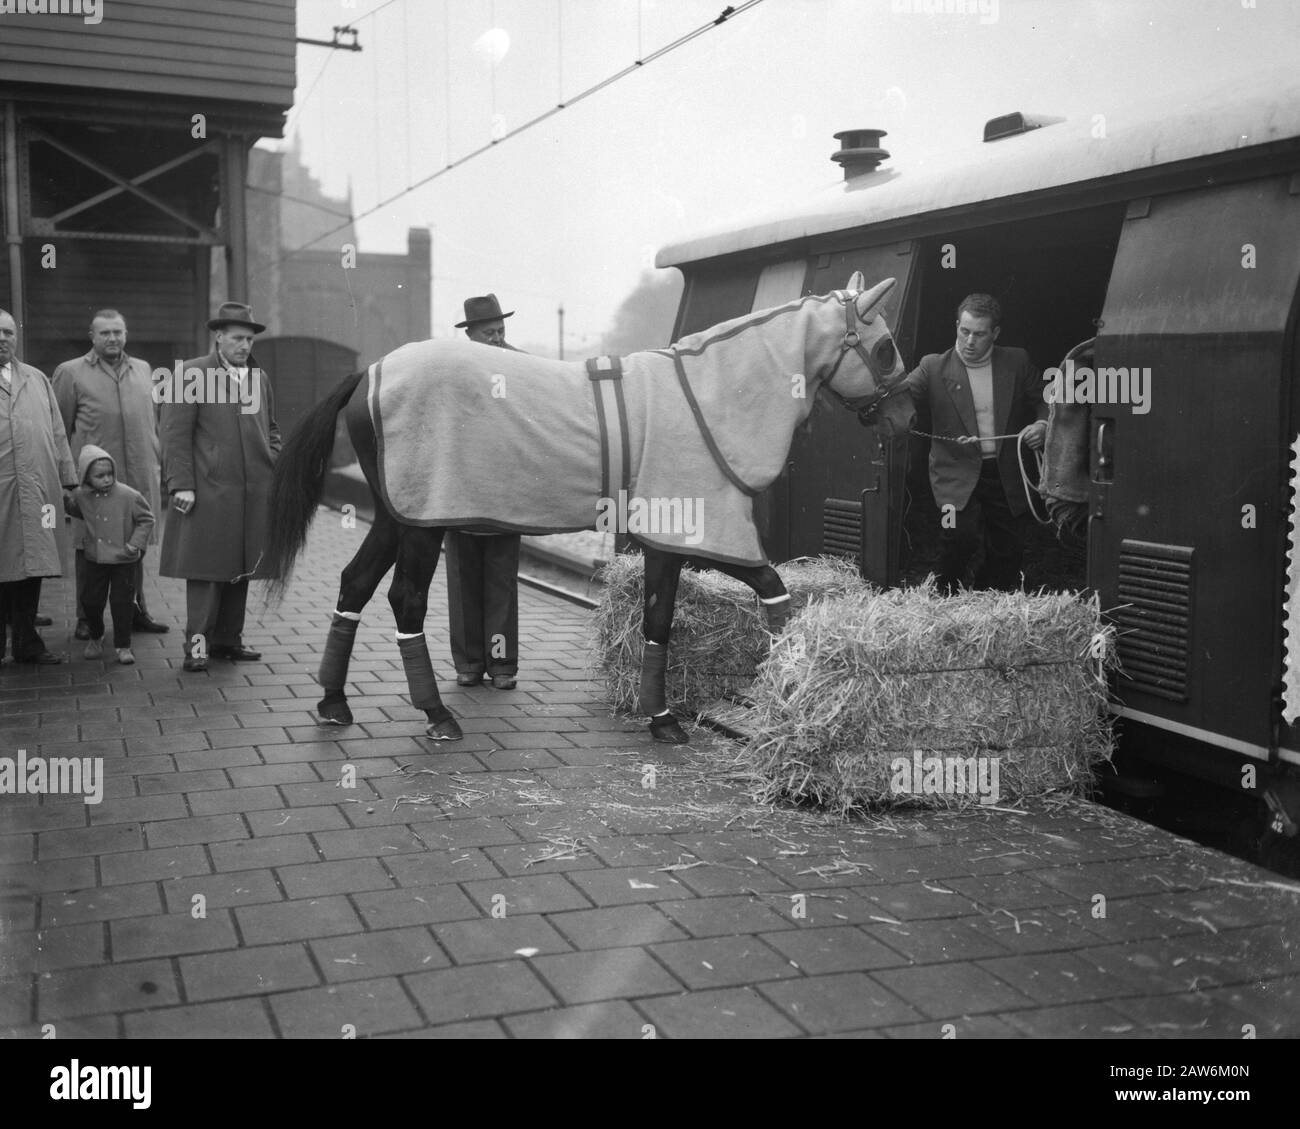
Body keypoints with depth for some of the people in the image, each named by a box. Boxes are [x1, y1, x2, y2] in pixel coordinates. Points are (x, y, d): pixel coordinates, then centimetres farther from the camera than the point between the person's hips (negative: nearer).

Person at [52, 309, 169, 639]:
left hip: (140, 477, 4)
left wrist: (158, 460, 15)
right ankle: (86, 618, 11)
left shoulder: (142, 370, 15)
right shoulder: (70, 373, 1)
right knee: (90, 549, 2)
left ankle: (135, 611, 22)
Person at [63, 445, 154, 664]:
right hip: (94, 558, 4)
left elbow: (146, 519, -6)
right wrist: (64, 500, 3)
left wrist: (136, 543, -15)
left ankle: (123, 646, 13)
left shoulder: (129, 496, -16)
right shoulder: (82, 496, -2)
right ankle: (96, 638, 36)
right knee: (90, 601, 11)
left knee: (122, 602, 0)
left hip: (123, 560, -4)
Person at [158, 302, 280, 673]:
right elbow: (175, 434, -7)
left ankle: (227, 639, 19)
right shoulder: (191, 374, -3)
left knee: (241, 569, 10)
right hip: (207, 492, -6)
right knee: (206, 570, -5)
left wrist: (275, 471, 10)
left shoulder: (259, 377, 15)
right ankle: (197, 644, -1)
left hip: (254, 495, 6)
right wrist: (181, 484, -13)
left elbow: (270, 430, 24)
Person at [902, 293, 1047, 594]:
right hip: (957, 475, -3)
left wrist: (1042, 424, -6)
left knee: (1009, 548, 5)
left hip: (1007, 476, 3)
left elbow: (1043, 401, 15)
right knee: (961, 533, -24)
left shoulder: (1017, 362, 6)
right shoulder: (934, 367, -1)